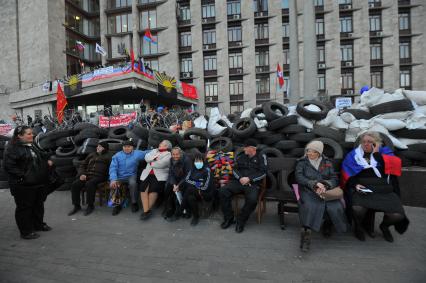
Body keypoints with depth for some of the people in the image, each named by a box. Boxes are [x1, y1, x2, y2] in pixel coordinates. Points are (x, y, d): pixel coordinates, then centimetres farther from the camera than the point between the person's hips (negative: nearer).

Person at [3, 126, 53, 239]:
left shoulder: (32, 147, 12)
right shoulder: (12, 149, -14)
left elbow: (41, 156, 29)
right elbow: (9, 166, -20)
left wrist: (47, 160, 11)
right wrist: (22, 176, -23)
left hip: (38, 183, 9)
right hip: (23, 185, -8)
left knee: (39, 205, 19)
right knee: (24, 207, 4)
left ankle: (38, 224, 36)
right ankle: (26, 232, 18)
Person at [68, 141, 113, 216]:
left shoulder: (108, 156, 8)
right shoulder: (91, 155, 26)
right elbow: (83, 165, 25)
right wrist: (82, 174, 6)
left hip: (98, 176, -6)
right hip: (87, 175, 6)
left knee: (89, 184, -34)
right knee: (75, 184, -18)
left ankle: (90, 206, -16)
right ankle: (77, 206, -3)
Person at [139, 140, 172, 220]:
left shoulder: (168, 154, 4)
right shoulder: (154, 150, 24)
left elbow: (161, 164, -11)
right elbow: (147, 158, 9)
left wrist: (151, 163, 2)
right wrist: (155, 157, -6)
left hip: (160, 176, -5)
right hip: (147, 174, 5)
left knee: (153, 189, -23)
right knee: (143, 188, -17)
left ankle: (148, 210, -6)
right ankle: (146, 210, -13)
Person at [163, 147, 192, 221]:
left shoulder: (186, 160, -20)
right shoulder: (172, 160, -4)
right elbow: (171, 173, -3)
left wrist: (178, 185, -25)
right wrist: (174, 184, -19)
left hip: (184, 181, -5)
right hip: (175, 179, 5)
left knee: (177, 191, -26)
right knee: (167, 187, -18)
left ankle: (177, 213, -11)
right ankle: (169, 210, -2)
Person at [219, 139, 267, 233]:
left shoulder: (261, 157, 7)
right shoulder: (240, 156, 15)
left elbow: (263, 172, -1)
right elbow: (234, 169, 11)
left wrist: (249, 179, -12)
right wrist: (240, 178, -9)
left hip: (253, 184, -3)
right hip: (239, 181, 3)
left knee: (252, 199, -34)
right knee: (222, 191, -21)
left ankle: (241, 221, -8)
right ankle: (228, 218, -5)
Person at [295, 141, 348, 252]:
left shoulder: (327, 162, 18)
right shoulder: (302, 162, 12)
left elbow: (334, 178, 8)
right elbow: (299, 177, -2)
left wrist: (325, 186, -13)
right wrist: (314, 183, -17)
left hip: (326, 190, 2)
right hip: (308, 190, -2)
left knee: (336, 207, -25)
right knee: (310, 205, -33)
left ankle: (327, 224, 3)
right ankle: (306, 232, -40)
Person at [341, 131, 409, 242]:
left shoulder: (385, 152, 12)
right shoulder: (353, 155, 10)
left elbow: (393, 166, -8)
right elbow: (347, 175, 5)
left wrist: (376, 153, -5)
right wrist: (355, 184, -11)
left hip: (384, 190, 2)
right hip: (362, 189, -1)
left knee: (397, 215, -23)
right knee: (358, 209, -32)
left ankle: (384, 226, 16)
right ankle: (359, 226, 5)